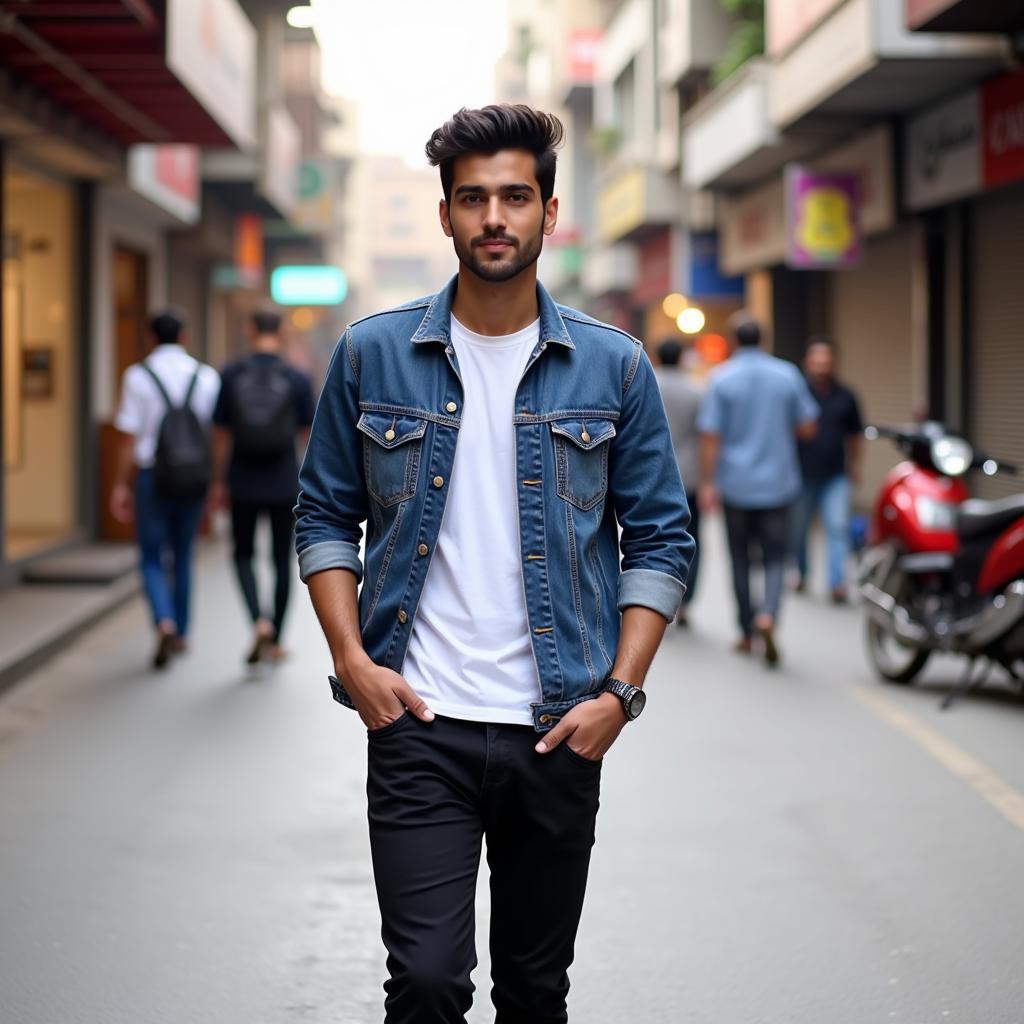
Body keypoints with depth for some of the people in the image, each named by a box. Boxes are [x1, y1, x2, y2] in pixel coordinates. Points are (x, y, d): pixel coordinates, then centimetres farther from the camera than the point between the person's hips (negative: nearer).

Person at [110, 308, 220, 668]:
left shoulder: (138, 376, -6)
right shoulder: (207, 377, 0)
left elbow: (130, 438, -7)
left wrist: (120, 485, -1)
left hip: (152, 476, -2)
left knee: (152, 560, 7)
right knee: (182, 557, 18)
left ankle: (165, 625, -15)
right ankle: (180, 633, 25)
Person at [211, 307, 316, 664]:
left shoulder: (231, 375, -6)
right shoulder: (298, 379, -7)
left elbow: (221, 433, -4)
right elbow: (309, 433, 0)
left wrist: (219, 481, 4)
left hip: (243, 484, 0)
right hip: (285, 486, 0)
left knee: (243, 555, 14)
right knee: (282, 560, 12)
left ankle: (260, 622, -8)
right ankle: (275, 641, 15)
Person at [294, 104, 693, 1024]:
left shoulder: (614, 368, 3)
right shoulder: (373, 355, 3)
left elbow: (661, 542, 5)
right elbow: (325, 517, 8)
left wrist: (620, 691, -6)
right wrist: (353, 659, -5)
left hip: (560, 734, 1)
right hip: (417, 726, -1)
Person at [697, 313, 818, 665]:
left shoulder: (721, 378, -6)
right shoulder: (787, 374, 0)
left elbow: (710, 435, -10)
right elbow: (807, 427, 3)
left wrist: (707, 483, -6)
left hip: (735, 484, -1)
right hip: (778, 482, 1)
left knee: (741, 559, 12)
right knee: (774, 557, 5)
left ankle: (746, 634, 18)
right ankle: (768, 614, -20)